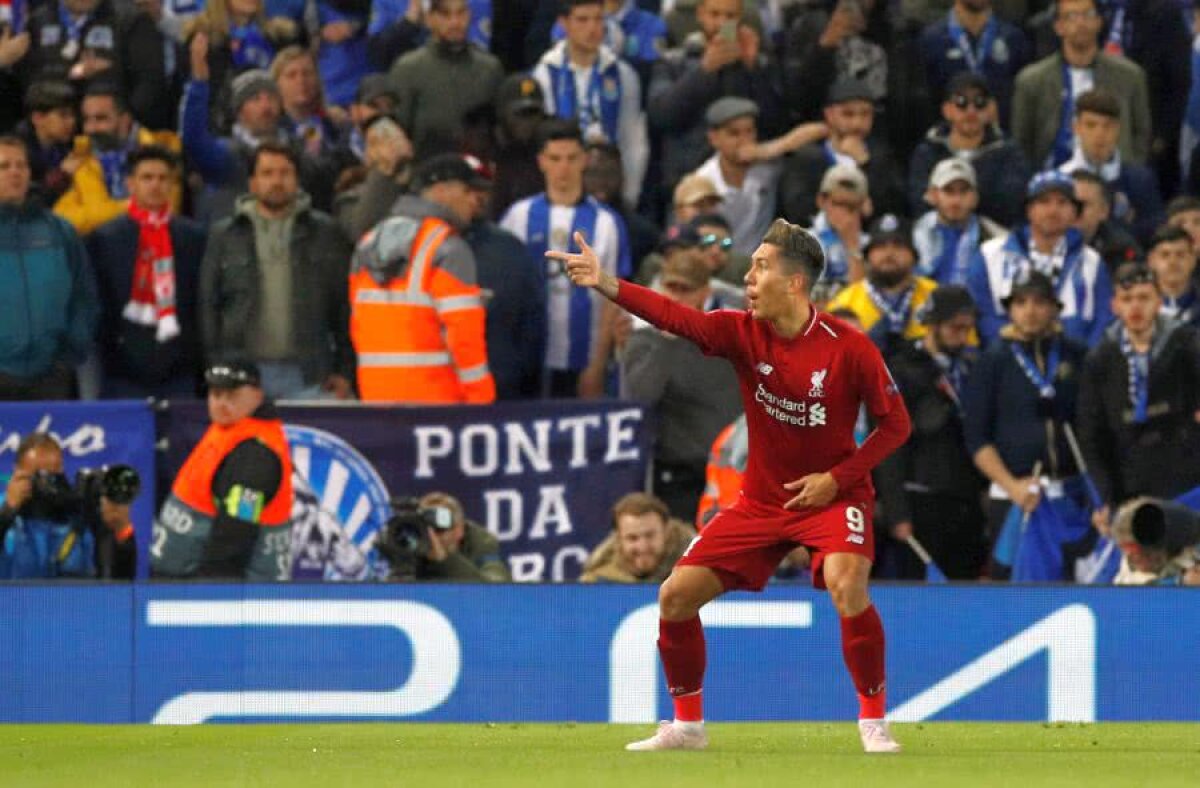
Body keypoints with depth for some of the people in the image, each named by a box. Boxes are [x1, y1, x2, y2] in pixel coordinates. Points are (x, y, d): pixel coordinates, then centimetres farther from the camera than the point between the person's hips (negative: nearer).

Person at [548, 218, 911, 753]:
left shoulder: (848, 348, -17)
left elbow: (895, 423, -8)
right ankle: (687, 724, 17)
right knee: (676, 595, -2)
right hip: (762, 500, 5)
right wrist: (607, 285, -40)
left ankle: (874, 723, -17)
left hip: (832, 495, -5)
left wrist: (837, 477, -18)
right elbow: (677, 317, -24)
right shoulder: (743, 333, -9)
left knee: (845, 583, -33)